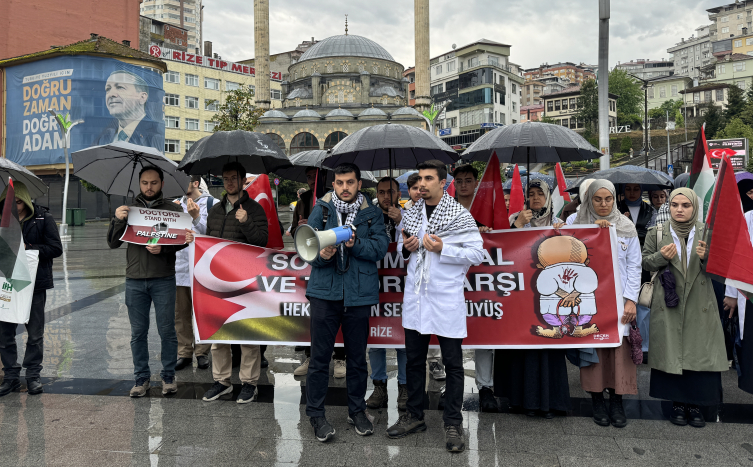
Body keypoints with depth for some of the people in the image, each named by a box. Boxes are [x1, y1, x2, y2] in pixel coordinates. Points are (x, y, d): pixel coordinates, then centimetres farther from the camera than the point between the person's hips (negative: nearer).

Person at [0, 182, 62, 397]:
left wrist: (28, 248, -16)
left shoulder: (43, 217, -3)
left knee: (35, 334, 7)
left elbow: (56, 248, -7)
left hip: (35, 284, -2)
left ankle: (33, 375, 20)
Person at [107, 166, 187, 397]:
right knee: (138, 332, 8)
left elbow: (183, 240, -1)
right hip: (134, 280, 2)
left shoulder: (173, 209, 6)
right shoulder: (129, 210, 13)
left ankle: (168, 376, 15)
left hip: (163, 279, -2)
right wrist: (117, 220, -10)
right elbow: (113, 243, 7)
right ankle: (141, 378, 19)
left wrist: (163, 248, -20)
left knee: (167, 330, 2)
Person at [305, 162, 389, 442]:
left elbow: (381, 247, -5)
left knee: (357, 356, 13)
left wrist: (355, 244, -20)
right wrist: (321, 255, -22)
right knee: (320, 356, 4)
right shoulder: (321, 210, 5)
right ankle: (316, 414, 19)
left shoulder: (372, 214, 7)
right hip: (325, 292, -1)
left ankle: (357, 411, 30)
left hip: (359, 293, 1)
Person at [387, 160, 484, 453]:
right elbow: (401, 249, 20)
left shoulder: (460, 215, -6)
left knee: (452, 363, 5)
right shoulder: (410, 214, 9)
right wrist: (405, 248, -3)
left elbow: (477, 254, -8)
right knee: (414, 359, 13)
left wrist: (443, 249, -19)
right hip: (415, 297, 5)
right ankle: (414, 416, 28)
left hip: (446, 299, -5)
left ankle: (453, 423, 18)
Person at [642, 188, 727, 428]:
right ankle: (677, 402, 16)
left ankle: (695, 404, 16)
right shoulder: (656, 233, 4)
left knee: (700, 353, 2)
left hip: (700, 305, 1)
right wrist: (661, 256, -16)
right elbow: (645, 263, 4)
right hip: (668, 304, 0)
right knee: (671, 353, 3)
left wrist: (706, 257, -18)